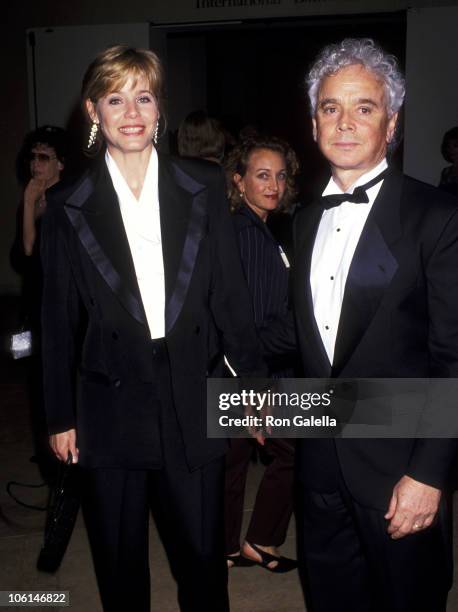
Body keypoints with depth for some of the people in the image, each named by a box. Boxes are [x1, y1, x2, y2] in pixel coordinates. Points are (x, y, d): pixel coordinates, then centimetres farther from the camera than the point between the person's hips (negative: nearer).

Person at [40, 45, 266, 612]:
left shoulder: (204, 188, 1)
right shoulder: (67, 207, 0)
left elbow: (231, 295, 3)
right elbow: (59, 321, 3)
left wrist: (256, 384, 4)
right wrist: (60, 417, 4)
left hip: (193, 405, 0)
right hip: (110, 410, 0)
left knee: (203, 559, 13)